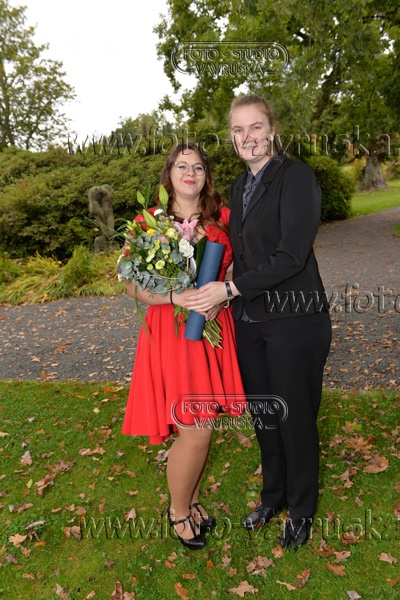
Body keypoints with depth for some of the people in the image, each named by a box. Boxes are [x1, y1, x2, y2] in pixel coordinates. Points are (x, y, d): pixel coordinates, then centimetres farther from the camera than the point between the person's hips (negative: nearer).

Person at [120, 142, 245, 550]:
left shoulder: (223, 218, 6)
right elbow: (133, 285, -5)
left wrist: (222, 296, -8)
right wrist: (177, 296, -20)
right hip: (171, 332, -3)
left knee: (202, 426, 12)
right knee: (195, 431, -2)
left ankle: (192, 499, 38)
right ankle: (178, 509, 27)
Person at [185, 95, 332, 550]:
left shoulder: (296, 176, -11)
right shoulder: (240, 185, 12)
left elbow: (292, 255, -20)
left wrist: (230, 289, -18)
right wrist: (219, 296, 6)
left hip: (294, 319, -6)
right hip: (249, 321, 7)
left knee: (295, 416, 8)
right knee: (262, 412, 17)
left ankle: (301, 510, 33)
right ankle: (272, 496, 41)